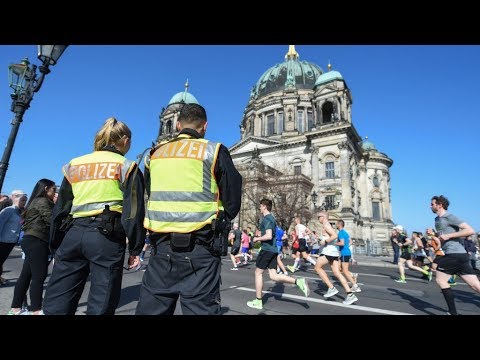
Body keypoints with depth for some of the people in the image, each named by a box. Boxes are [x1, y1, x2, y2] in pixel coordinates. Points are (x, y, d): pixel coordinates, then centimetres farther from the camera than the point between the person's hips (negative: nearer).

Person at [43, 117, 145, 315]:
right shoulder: (126, 167, 3)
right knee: (101, 304, 4)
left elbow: (60, 209, 17)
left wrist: (56, 245, 23)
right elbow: (133, 211, -4)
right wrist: (135, 249, 0)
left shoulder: (74, 165, 17)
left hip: (73, 233, 5)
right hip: (106, 236, -4)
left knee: (56, 303, 13)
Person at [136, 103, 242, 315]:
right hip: (200, 249, -4)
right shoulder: (214, 152, -3)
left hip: (161, 245, 4)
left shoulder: (155, 154, 10)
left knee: (151, 309, 16)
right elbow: (233, 203, -4)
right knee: (200, 308, 6)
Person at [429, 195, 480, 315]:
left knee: (440, 280, -2)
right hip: (459, 255, 9)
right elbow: (440, 238, 29)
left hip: (455, 254, -9)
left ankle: (453, 312, 4)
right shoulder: (438, 219, 18)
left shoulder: (449, 217, -10)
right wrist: (432, 234, 9)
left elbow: (470, 230, -19)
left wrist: (448, 236, -22)